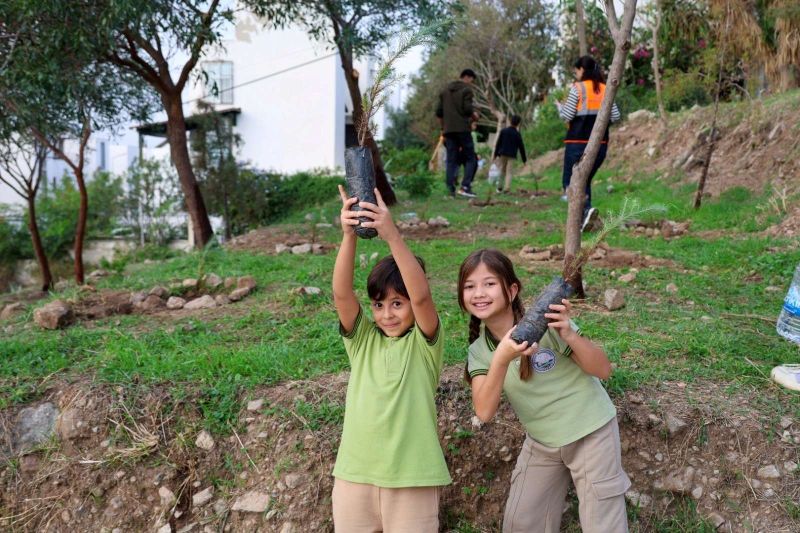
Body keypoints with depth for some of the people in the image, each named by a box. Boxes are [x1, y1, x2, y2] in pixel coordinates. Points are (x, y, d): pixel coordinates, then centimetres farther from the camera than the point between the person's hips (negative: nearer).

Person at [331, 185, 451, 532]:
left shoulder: (423, 343, -5)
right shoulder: (363, 340, 2)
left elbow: (421, 296, -24)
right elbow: (341, 294, -13)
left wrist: (392, 235, -34)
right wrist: (348, 235, -27)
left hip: (411, 476, -3)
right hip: (354, 473, 3)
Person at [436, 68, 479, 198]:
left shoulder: (445, 90, 17)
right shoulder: (467, 89, -2)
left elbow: (439, 112, 14)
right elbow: (468, 109, -13)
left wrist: (443, 127, 21)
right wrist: (475, 115, 6)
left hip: (448, 130, 6)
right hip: (463, 128, -6)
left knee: (451, 160, 6)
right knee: (470, 158, 2)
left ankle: (451, 190, 0)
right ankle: (465, 186, -11)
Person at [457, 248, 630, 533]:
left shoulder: (545, 323, -22)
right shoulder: (479, 351, -9)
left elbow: (603, 370, -19)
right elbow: (484, 411, -23)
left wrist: (569, 335, -37)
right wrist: (501, 359, -38)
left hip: (590, 432, -4)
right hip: (541, 443, 4)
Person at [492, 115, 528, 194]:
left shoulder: (503, 131, 2)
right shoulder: (517, 134, -1)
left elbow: (498, 143, 2)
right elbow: (521, 147, 2)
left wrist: (495, 154, 7)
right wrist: (524, 159, 9)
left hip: (502, 154, 1)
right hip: (511, 155, -1)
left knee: (501, 171, 12)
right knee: (509, 172, -1)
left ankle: (499, 187, 10)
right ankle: (507, 188, -11)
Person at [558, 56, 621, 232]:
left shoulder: (577, 88, -6)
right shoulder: (605, 89, 9)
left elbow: (567, 116, -9)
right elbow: (615, 117, 5)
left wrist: (559, 106, 11)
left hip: (578, 142, -5)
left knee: (569, 181, 4)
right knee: (585, 181, 18)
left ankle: (587, 209, -22)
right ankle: (583, 220, 13)